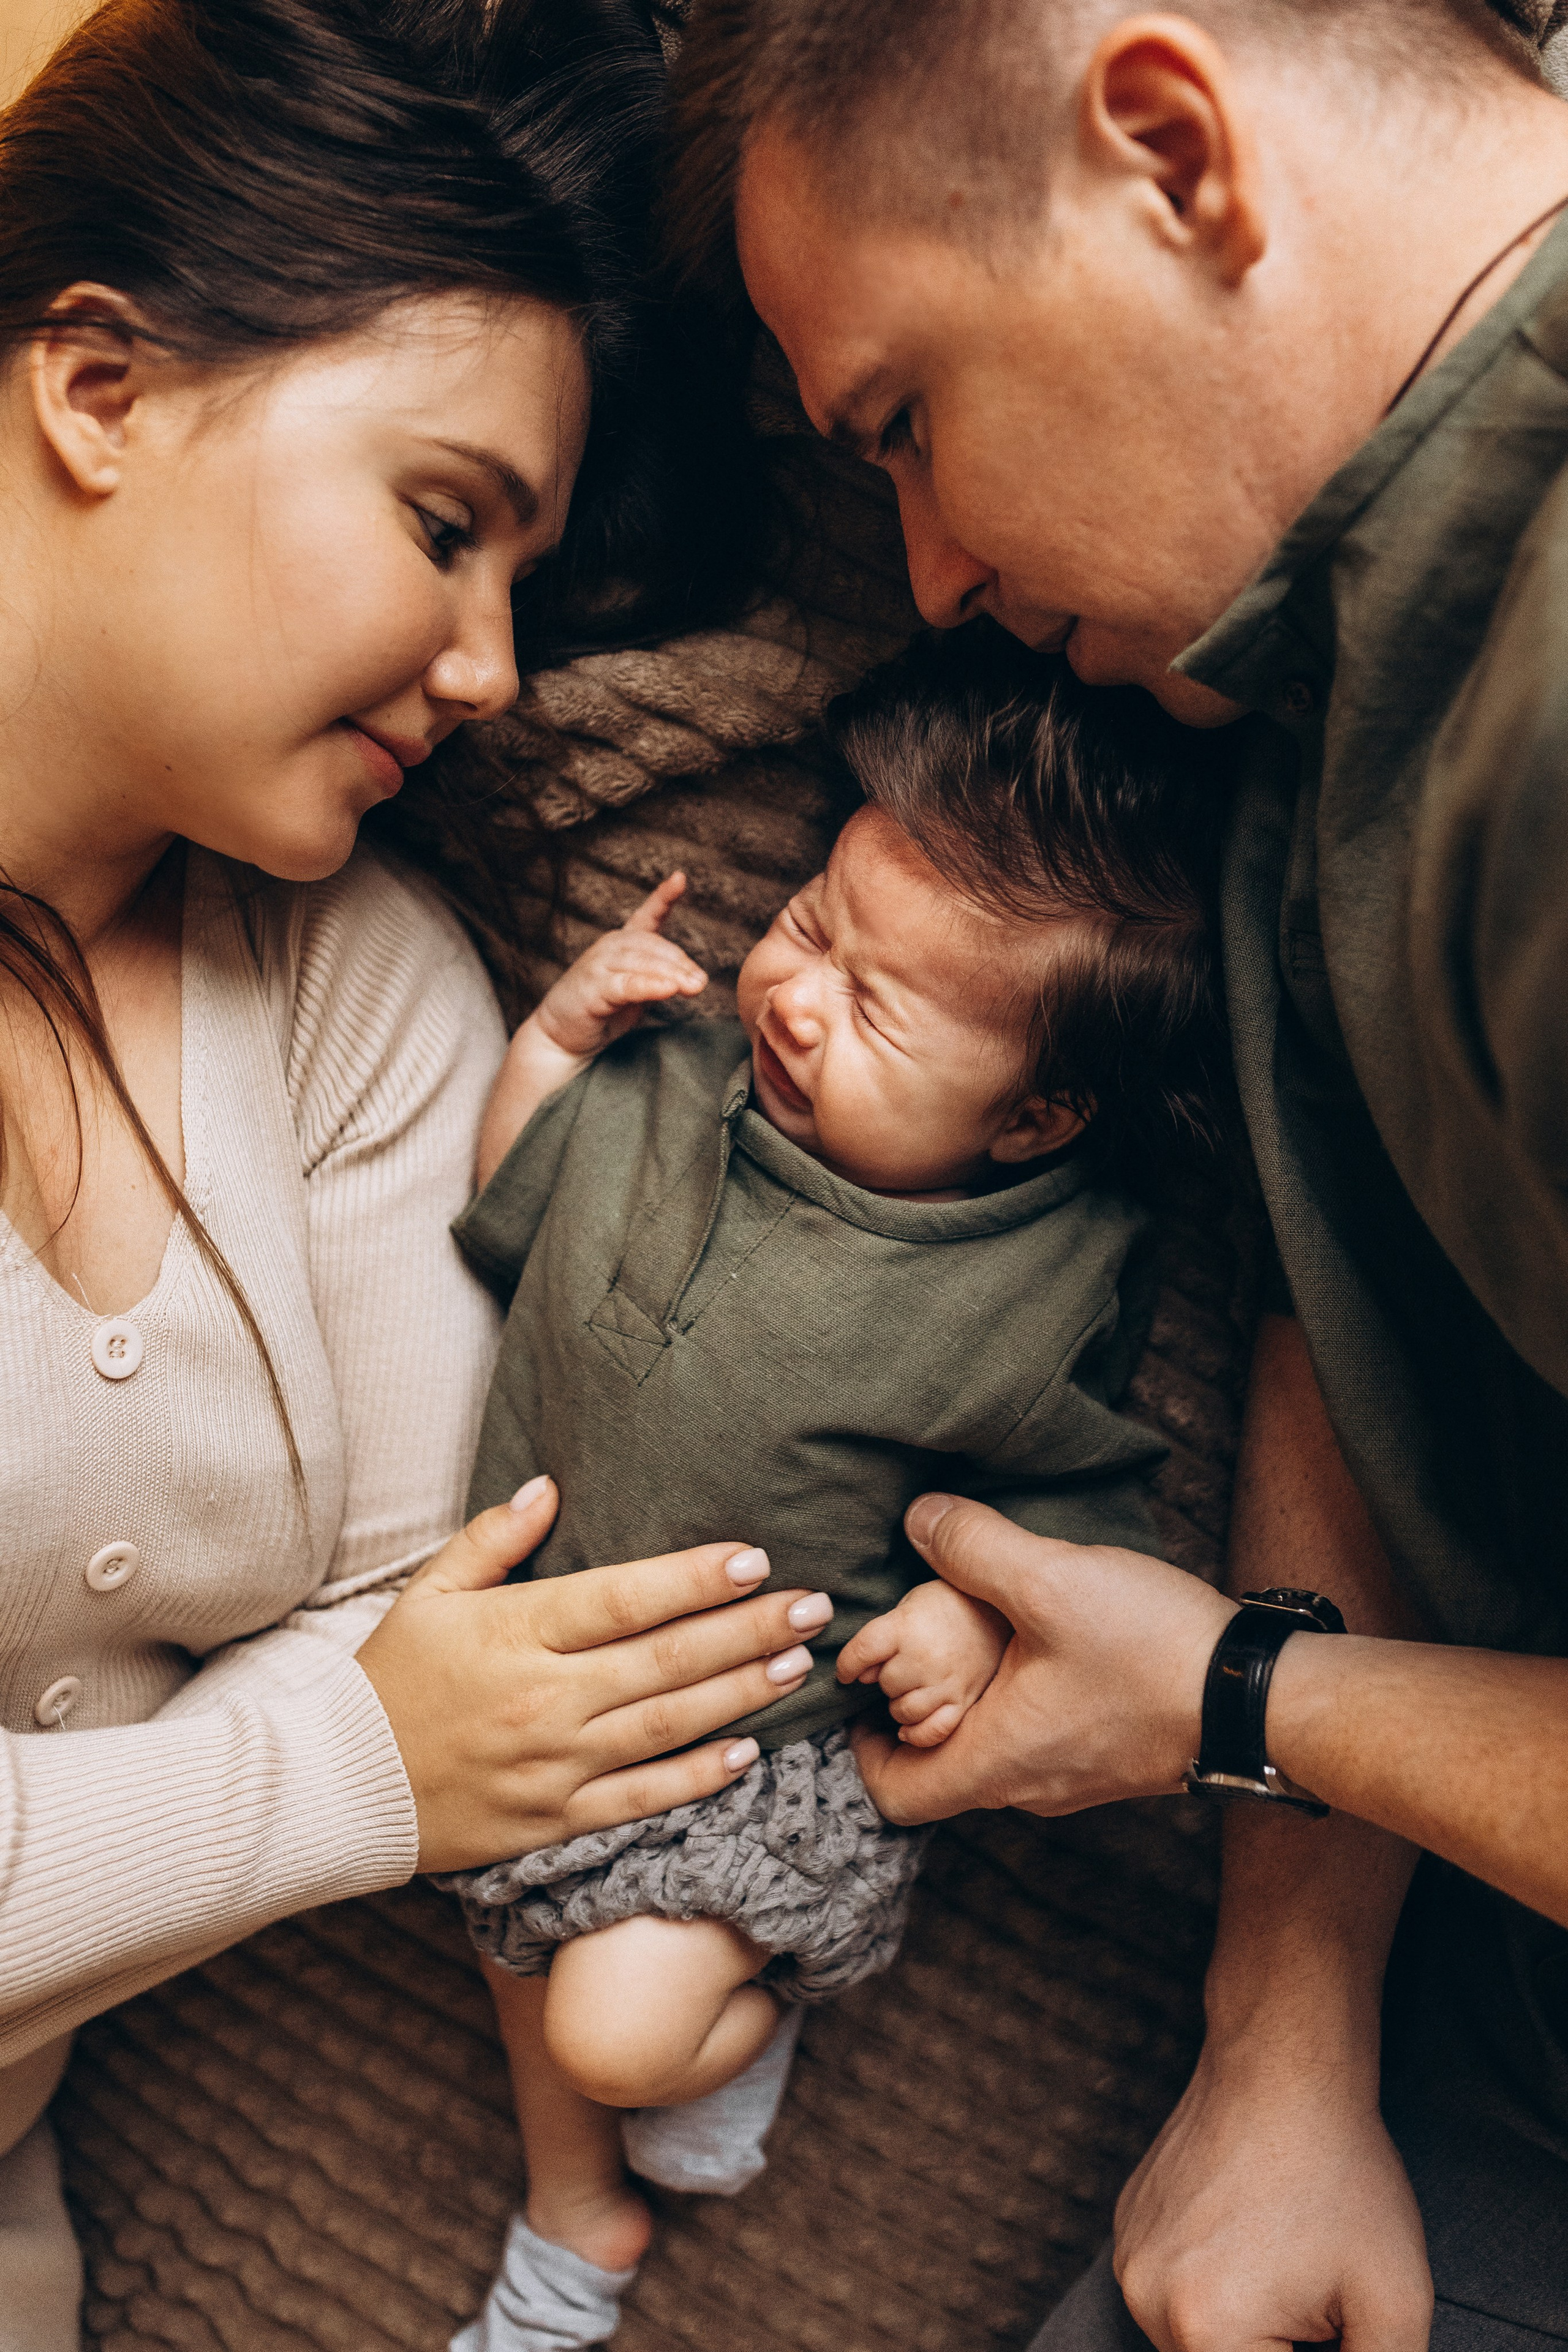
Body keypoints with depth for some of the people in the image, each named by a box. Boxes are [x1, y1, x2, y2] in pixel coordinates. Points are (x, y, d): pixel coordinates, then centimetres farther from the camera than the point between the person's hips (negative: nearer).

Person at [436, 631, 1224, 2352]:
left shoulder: (1039, 1293, -24)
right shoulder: (669, 1084, -12)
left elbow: (1075, 1490, -7)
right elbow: (500, 1224, 4)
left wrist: (978, 1599, -23)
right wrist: (557, 1035, -8)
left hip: (766, 1739, -5)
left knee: (622, 2030, -18)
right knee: (521, 1958, 23)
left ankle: (753, 2022, 19)